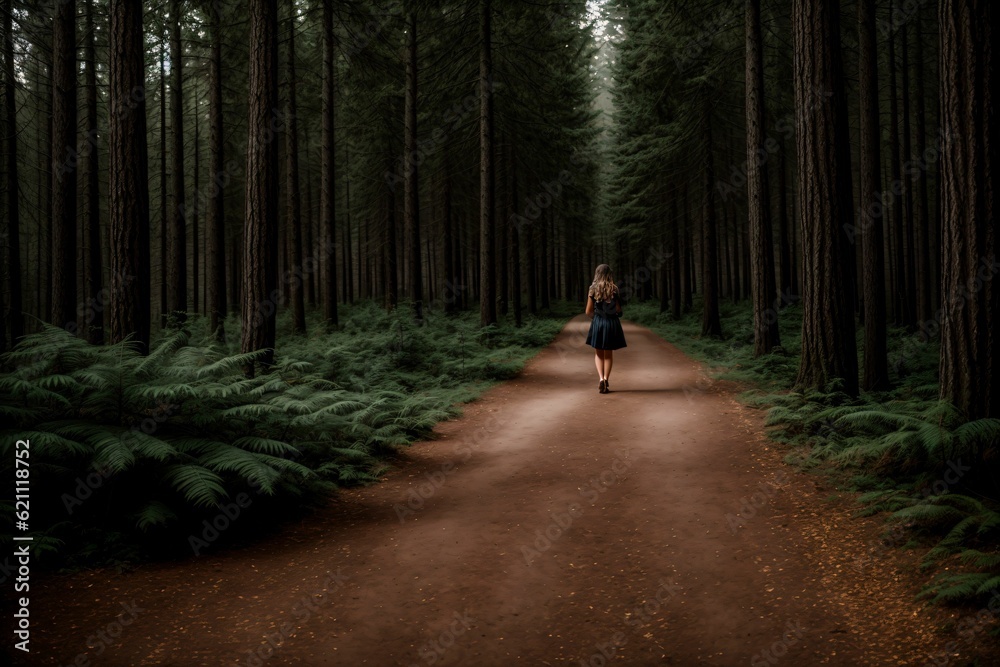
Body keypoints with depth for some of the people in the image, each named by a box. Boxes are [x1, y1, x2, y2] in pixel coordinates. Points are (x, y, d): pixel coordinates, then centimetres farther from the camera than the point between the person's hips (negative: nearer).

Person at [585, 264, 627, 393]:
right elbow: (618, 310, -6)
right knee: (609, 354, 13)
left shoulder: (593, 289, -4)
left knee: (598, 353, 12)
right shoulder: (614, 289, -5)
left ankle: (601, 379, -6)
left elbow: (588, 311, -2)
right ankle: (606, 380, 7)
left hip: (598, 323, 0)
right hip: (612, 323, 0)